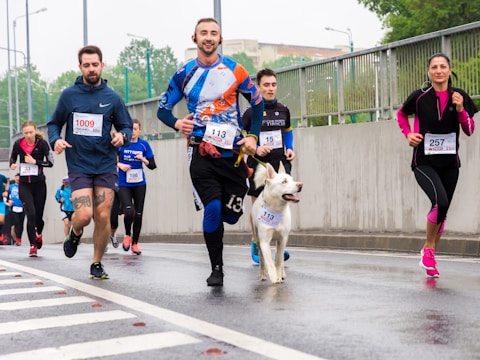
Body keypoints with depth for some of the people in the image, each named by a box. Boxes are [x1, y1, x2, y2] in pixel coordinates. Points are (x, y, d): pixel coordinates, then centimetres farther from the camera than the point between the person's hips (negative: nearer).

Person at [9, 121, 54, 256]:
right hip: (24, 184, 0)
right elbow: (12, 158, 13)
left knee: (38, 215, 7)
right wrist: (12, 164, -9)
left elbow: (50, 162, -7)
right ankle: (33, 246, -5)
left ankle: (39, 234, 42)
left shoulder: (42, 143, -9)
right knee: (31, 214, -14)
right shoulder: (18, 144, -3)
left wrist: (35, 162, -19)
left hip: (39, 183, 0)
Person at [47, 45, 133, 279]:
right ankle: (75, 233, 23)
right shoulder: (69, 95, 2)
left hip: (106, 166, 1)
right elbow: (54, 124, 10)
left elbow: (126, 126, 9)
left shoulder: (113, 98, 3)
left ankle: (97, 264, 18)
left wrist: (122, 136, -14)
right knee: (83, 215, -15)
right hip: (78, 165, -1)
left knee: (103, 217, -2)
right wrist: (55, 140, -11)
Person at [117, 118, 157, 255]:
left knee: (138, 214, 5)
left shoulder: (144, 145, 1)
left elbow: (152, 166, 2)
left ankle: (135, 243, 20)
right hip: (124, 184, -3)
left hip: (139, 184, 3)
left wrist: (143, 159, -16)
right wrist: (119, 164, -16)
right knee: (129, 211, -20)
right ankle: (127, 235, 8)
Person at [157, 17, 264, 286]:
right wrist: (176, 123, -14)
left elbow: (257, 103, 12)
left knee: (232, 215, 1)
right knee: (212, 208, -16)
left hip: (233, 152, 1)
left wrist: (253, 136, 0)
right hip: (202, 153, -1)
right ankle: (216, 268, 0)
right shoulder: (184, 74, 3)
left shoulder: (235, 70, 2)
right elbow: (163, 109, 8)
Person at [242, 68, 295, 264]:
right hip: (258, 165, -2)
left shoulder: (283, 110, 7)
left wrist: (290, 149, 7)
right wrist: (255, 149, -16)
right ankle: (255, 243, 24)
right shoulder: (251, 111, -5)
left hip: (280, 163, 2)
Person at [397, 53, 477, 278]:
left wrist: (460, 110, -13)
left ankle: (430, 256, 29)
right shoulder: (420, 97, -5)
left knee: (442, 210, 9)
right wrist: (408, 134, -3)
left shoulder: (460, 97, 1)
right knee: (441, 202, -25)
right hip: (424, 162, -4)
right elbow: (401, 114, 14)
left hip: (450, 163, 4)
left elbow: (470, 131, 3)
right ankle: (428, 249, -3)